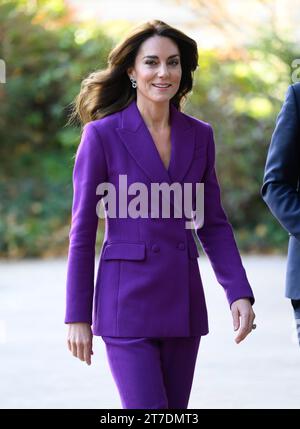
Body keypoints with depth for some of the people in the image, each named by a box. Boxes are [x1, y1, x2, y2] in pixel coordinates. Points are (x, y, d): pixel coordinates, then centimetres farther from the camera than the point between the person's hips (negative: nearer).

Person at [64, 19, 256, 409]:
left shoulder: (199, 135, 7)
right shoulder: (102, 135, -6)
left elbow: (213, 224, 11)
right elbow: (83, 230, -4)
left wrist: (239, 292, -1)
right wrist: (78, 317, -5)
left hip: (183, 301, 5)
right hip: (128, 302, -5)